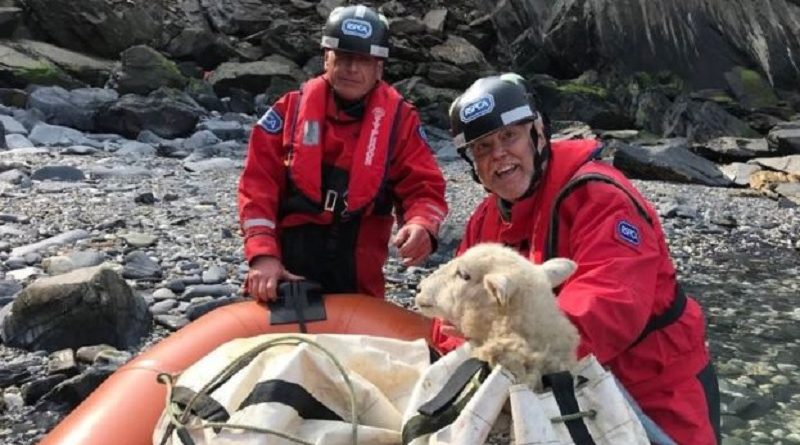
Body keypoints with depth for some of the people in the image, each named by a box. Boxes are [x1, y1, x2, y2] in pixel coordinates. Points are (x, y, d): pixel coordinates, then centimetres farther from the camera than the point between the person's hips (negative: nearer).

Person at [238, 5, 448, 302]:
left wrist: (422, 226, -25)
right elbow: (258, 184, -3)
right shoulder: (290, 109, 1)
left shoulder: (399, 119, 1)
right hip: (285, 271, 0)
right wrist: (263, 254, -15)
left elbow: (423, 188, -1)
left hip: (358, 281, 0)